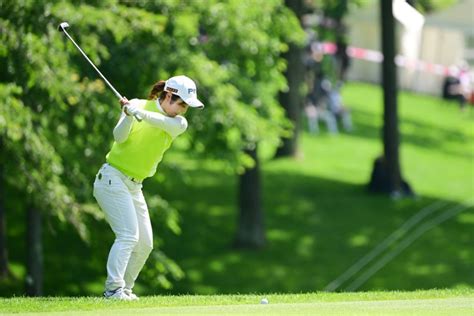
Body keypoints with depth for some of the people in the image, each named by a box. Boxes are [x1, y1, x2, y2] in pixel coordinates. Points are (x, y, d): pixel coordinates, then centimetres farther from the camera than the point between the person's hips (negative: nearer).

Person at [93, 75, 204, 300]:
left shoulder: (180, 123, 3)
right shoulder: (138, 105, -7)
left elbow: (167, 123, -20)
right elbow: (119, 136, -19)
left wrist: (142, 114, -37)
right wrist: (128, 115, -38)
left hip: (134, 186, 7)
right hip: (113, 178, -7)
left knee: (145, 243, 7)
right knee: (128, 234, -20)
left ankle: (124, 289, 16)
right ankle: (113, 289, -24)